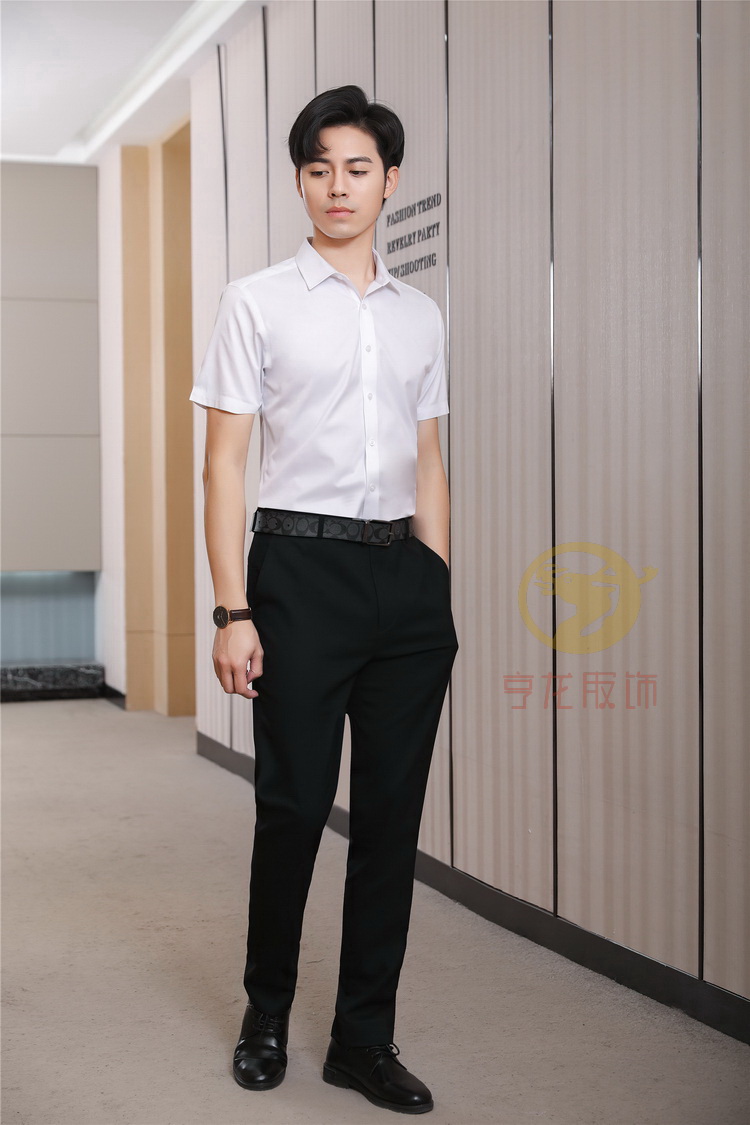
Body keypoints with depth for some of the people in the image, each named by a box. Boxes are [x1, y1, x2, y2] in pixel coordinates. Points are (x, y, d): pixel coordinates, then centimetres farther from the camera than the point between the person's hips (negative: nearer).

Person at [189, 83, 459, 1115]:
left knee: (393, 811, 5)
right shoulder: (259, 302, 2)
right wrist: (231, 611, -10)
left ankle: (365, 1039, 16)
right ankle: (266, 1013, 22)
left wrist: (440, 598, 11)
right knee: (294, 806, 0)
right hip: (301, 566, -4)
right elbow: (224, 463, -3)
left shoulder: (421, 316, 14)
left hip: (405, 572, 4)